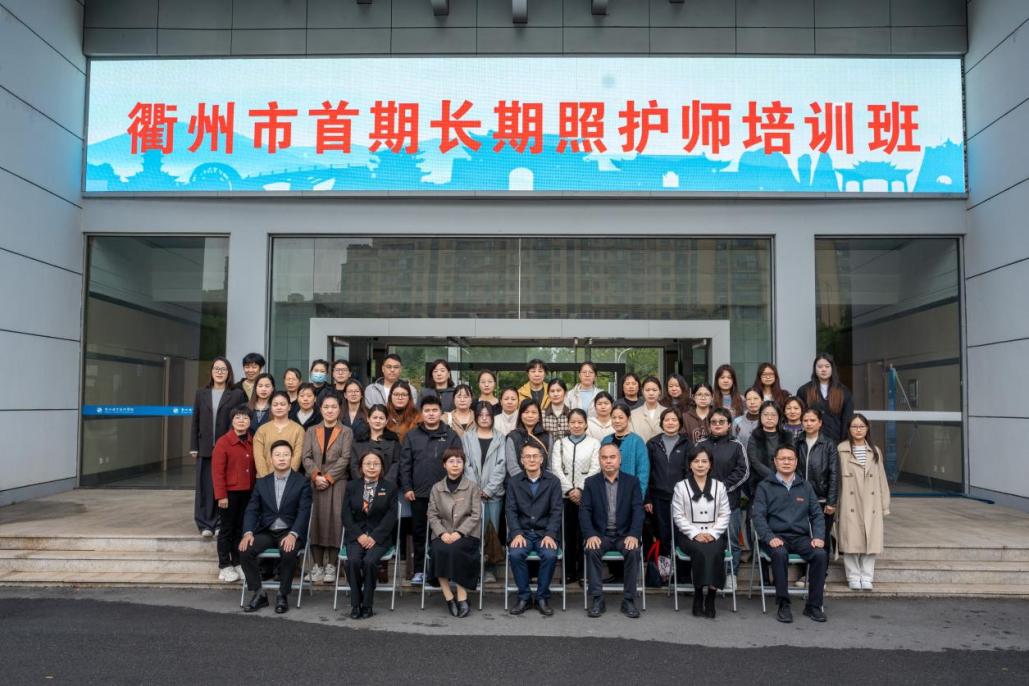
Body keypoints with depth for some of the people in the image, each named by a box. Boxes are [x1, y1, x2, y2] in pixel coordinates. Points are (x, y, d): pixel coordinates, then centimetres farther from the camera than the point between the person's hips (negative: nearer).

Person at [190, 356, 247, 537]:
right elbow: (195, 421, 10)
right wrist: (193, 447, 4)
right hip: (205, 448, 2)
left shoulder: (237, 394, 1)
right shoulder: (201, 394, 11)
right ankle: (205, 524, 9)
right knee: (205, 487, 2)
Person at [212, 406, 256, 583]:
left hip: (247, 493, 5)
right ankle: (224, 567, 15)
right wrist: (221, 495, -13)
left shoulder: (253, 443, 6)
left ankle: (237, 563, 23)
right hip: (230, 493, -5)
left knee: (241, 528, 12)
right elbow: (217, 470, -10)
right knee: (227, 529, 5)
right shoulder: (223, 442, -9)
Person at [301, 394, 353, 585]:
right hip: (314, 483, 2)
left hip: (337, 483, -2)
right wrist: (316, 476, -11)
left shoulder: (346, 432, 7)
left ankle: (331, 565, -2)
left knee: (334, 521, -8)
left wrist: (328, 477, -12)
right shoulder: (311, 431, 14)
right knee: (316, 521, -1)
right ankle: (317, 565, 5)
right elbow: (306, 457, 4)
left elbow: (345, 458, -3)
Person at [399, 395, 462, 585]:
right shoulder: (412, 436, 7)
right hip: (418, 493, 2)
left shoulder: (451, 436, 4)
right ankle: (419, 570, 19)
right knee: (419, 533, 9)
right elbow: (405, 463, 5)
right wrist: (406, 488, -2)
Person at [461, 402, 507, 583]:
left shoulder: (500, 438, 8)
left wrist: (488, 489, -7)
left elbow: (501, 466, 1)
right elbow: (466, 465, 2)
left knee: (493, 531, -1)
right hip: (473, 492, 0)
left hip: (494, 492, 1)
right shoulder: (467, 437, 9)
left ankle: (491, 570, 6)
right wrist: (476, 489, -7)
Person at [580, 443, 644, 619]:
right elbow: (584, 511, -2)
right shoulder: (591, 482, 5)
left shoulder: (632, 481, 5)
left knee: (633, 551, -30)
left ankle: (628, 601, -17)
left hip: (625, 534, 0)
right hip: (600, 534, 0)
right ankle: (596, 599, -19)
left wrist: (633, 535, -19)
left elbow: (638, 510, -4)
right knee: (592, 551, -30)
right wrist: (590, 535, -18)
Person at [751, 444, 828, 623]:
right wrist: (770, 537, -17)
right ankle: (783, 604, -22)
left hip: (801, 536, 3)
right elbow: (758, 515, -2)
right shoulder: (765, 486, 7)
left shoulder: (805, 487, 18)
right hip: (776, 536, -3)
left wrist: (818, 536, -3)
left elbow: (817, 514, 15)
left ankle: (813, 605, -12)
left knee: (821, 554, -25)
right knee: (780, 553, -35)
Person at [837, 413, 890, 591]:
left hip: (871, 505, 3)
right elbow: (836, 477, -3)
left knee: (871, 540, 3)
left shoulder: (875, 451, 13)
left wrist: (884, 505, 10)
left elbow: (881, 479, 13)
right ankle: (853, 577, 12)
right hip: (850, 504, -3)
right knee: (852, 541, -1)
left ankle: (867, 578, 13)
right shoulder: (841, 450, 0)